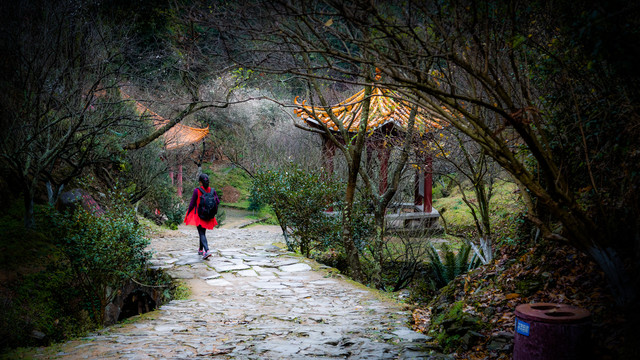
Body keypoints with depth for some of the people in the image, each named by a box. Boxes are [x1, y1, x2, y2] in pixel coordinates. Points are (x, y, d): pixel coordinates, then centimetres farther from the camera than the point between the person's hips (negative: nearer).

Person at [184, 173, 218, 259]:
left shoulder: (197, 191, -14)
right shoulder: (212, 190, -2)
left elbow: (192, 204, -9)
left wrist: (188, 214, 4)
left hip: (199, 215, -5)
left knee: (201, 233, -4)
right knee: (203, 232, 21)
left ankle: (207, 251, -21)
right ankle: (201, 250, 34)